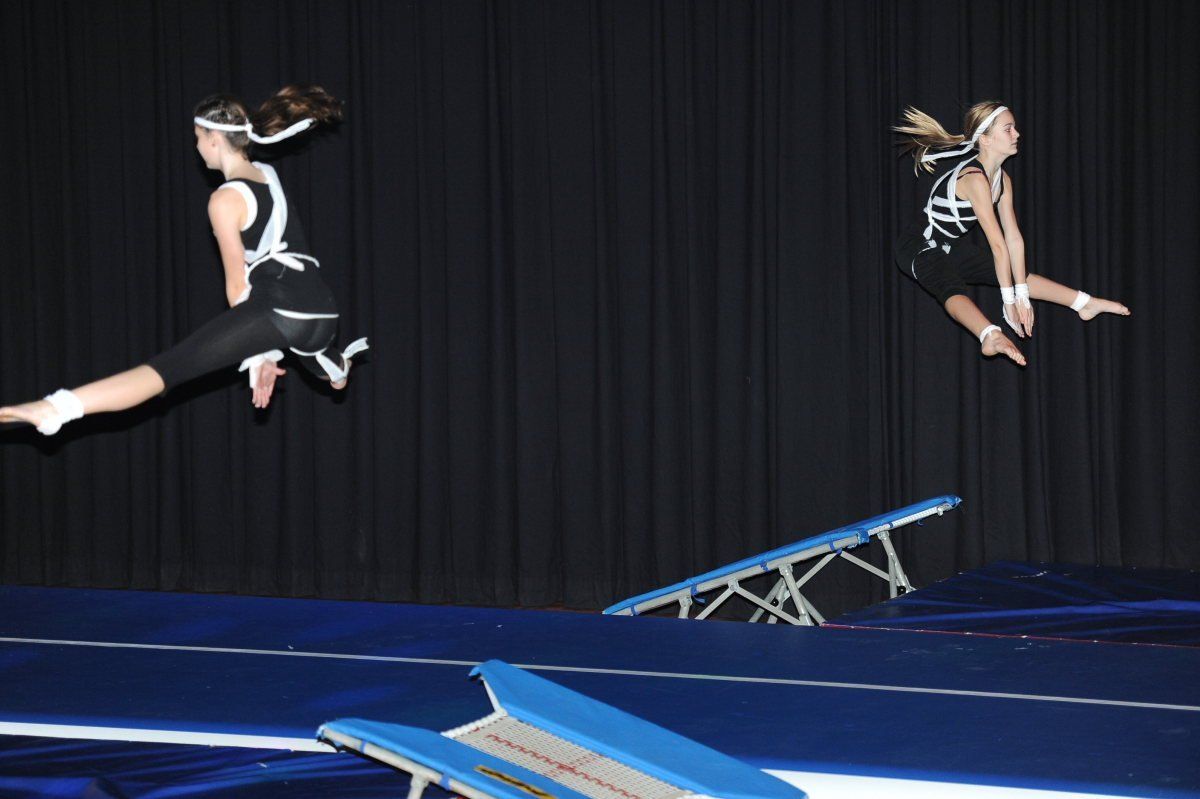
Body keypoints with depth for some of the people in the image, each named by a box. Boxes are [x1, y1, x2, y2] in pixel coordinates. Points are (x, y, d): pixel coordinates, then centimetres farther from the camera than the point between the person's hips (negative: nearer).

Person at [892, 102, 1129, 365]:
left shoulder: (1002, 178, 1)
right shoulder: (975, 178, -28)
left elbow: (1014, 237, -1)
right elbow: (998, 244, -27)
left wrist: (1023, 295, -5)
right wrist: (1009, 300, -25)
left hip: (951, 249, 10)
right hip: (921, 250, -10)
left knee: (1019, 274, 9)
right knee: (952, 289, -38)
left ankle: (1086, 304, 19)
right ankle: (992, 337, -64)